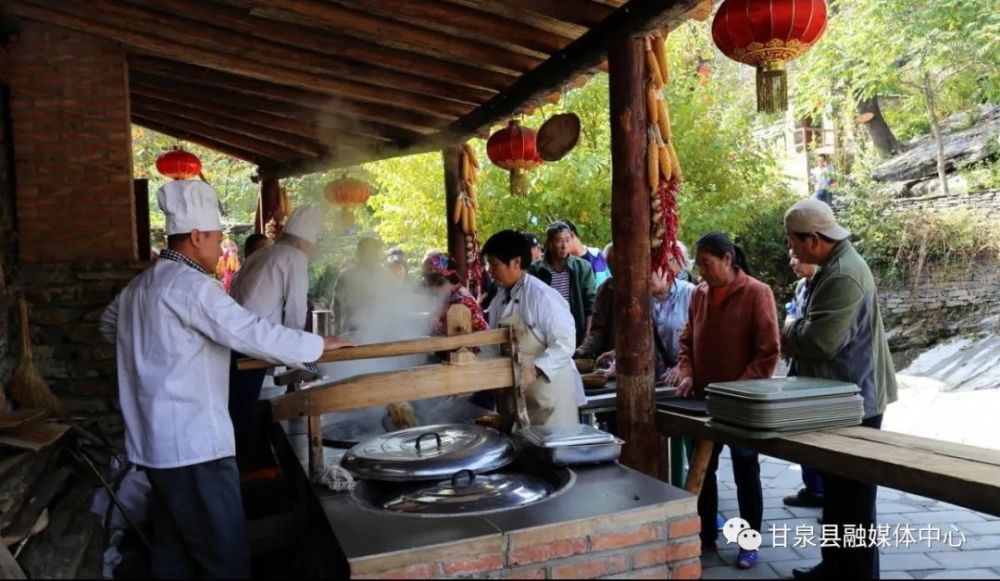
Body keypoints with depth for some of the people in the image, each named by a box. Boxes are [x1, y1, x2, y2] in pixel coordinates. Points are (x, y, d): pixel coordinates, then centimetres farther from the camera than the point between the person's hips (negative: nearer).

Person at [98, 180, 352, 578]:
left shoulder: (138, 286, 14)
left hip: (155, 442, 10)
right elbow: (254, 334, -20)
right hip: (193, 445, -10)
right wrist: (319, 344, -9)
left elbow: (108, 325, 33)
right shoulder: (192, 286, -15)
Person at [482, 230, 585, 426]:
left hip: (551, 390, -7)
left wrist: (534, 370, -31)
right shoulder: (499, 300, 6)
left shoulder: (542, 296, -19)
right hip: (519, 393, 7)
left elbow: (564, 343, -22)